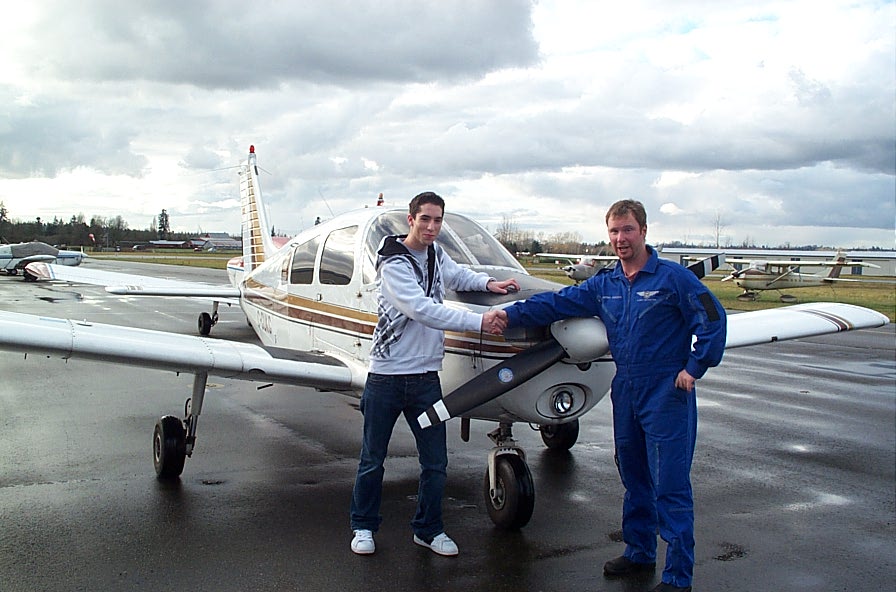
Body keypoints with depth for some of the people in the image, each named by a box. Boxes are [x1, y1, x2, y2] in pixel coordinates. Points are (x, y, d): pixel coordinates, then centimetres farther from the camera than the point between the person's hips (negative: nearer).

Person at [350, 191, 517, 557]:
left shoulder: (436, 254, 7)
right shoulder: (393, 264, -14)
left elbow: (455, 275, 29)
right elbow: (422, 310, -25)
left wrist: (488, 283, 9)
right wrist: (479, 322, -27)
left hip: (426, 376, 6)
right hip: (386, 376, -5)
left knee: (435, 462, 9)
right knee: (373, 459, 10)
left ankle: (428, 529, 26)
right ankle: (363, 526, 28)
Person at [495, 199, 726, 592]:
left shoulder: (672, 277, -7)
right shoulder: (603, 285, 10)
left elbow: (713, 320, -8)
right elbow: (558, 303, 7)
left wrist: (694, 368, -11)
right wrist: (510, 315, -2)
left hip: (667, 394, -6)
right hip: (626, 392, 6)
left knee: (670, 486, -3)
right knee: (634, 479, 17)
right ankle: (639, 552, 33)